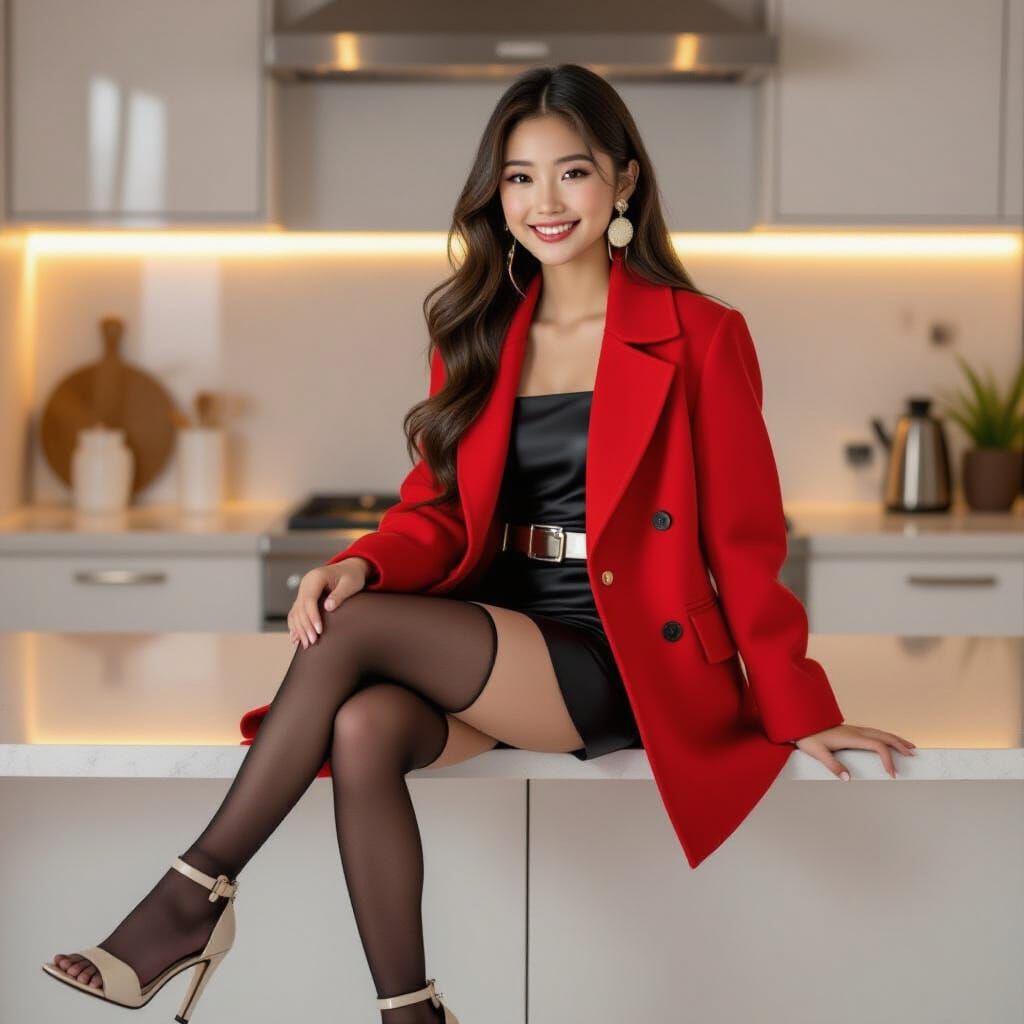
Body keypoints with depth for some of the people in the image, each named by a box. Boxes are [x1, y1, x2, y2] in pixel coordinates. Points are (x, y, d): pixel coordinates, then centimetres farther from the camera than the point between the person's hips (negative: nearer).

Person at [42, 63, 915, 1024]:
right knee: (364, 730, -28)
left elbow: (743, 539, 1)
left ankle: (194, 893, -14)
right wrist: (362, 564, -12)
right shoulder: (476, 336, 14)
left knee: (357, 629, -25)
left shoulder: (699, 338, 0)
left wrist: (799, 713, -2)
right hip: (488, 649, 5)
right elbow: (436, 511, 10)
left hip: (624, 666, -5)